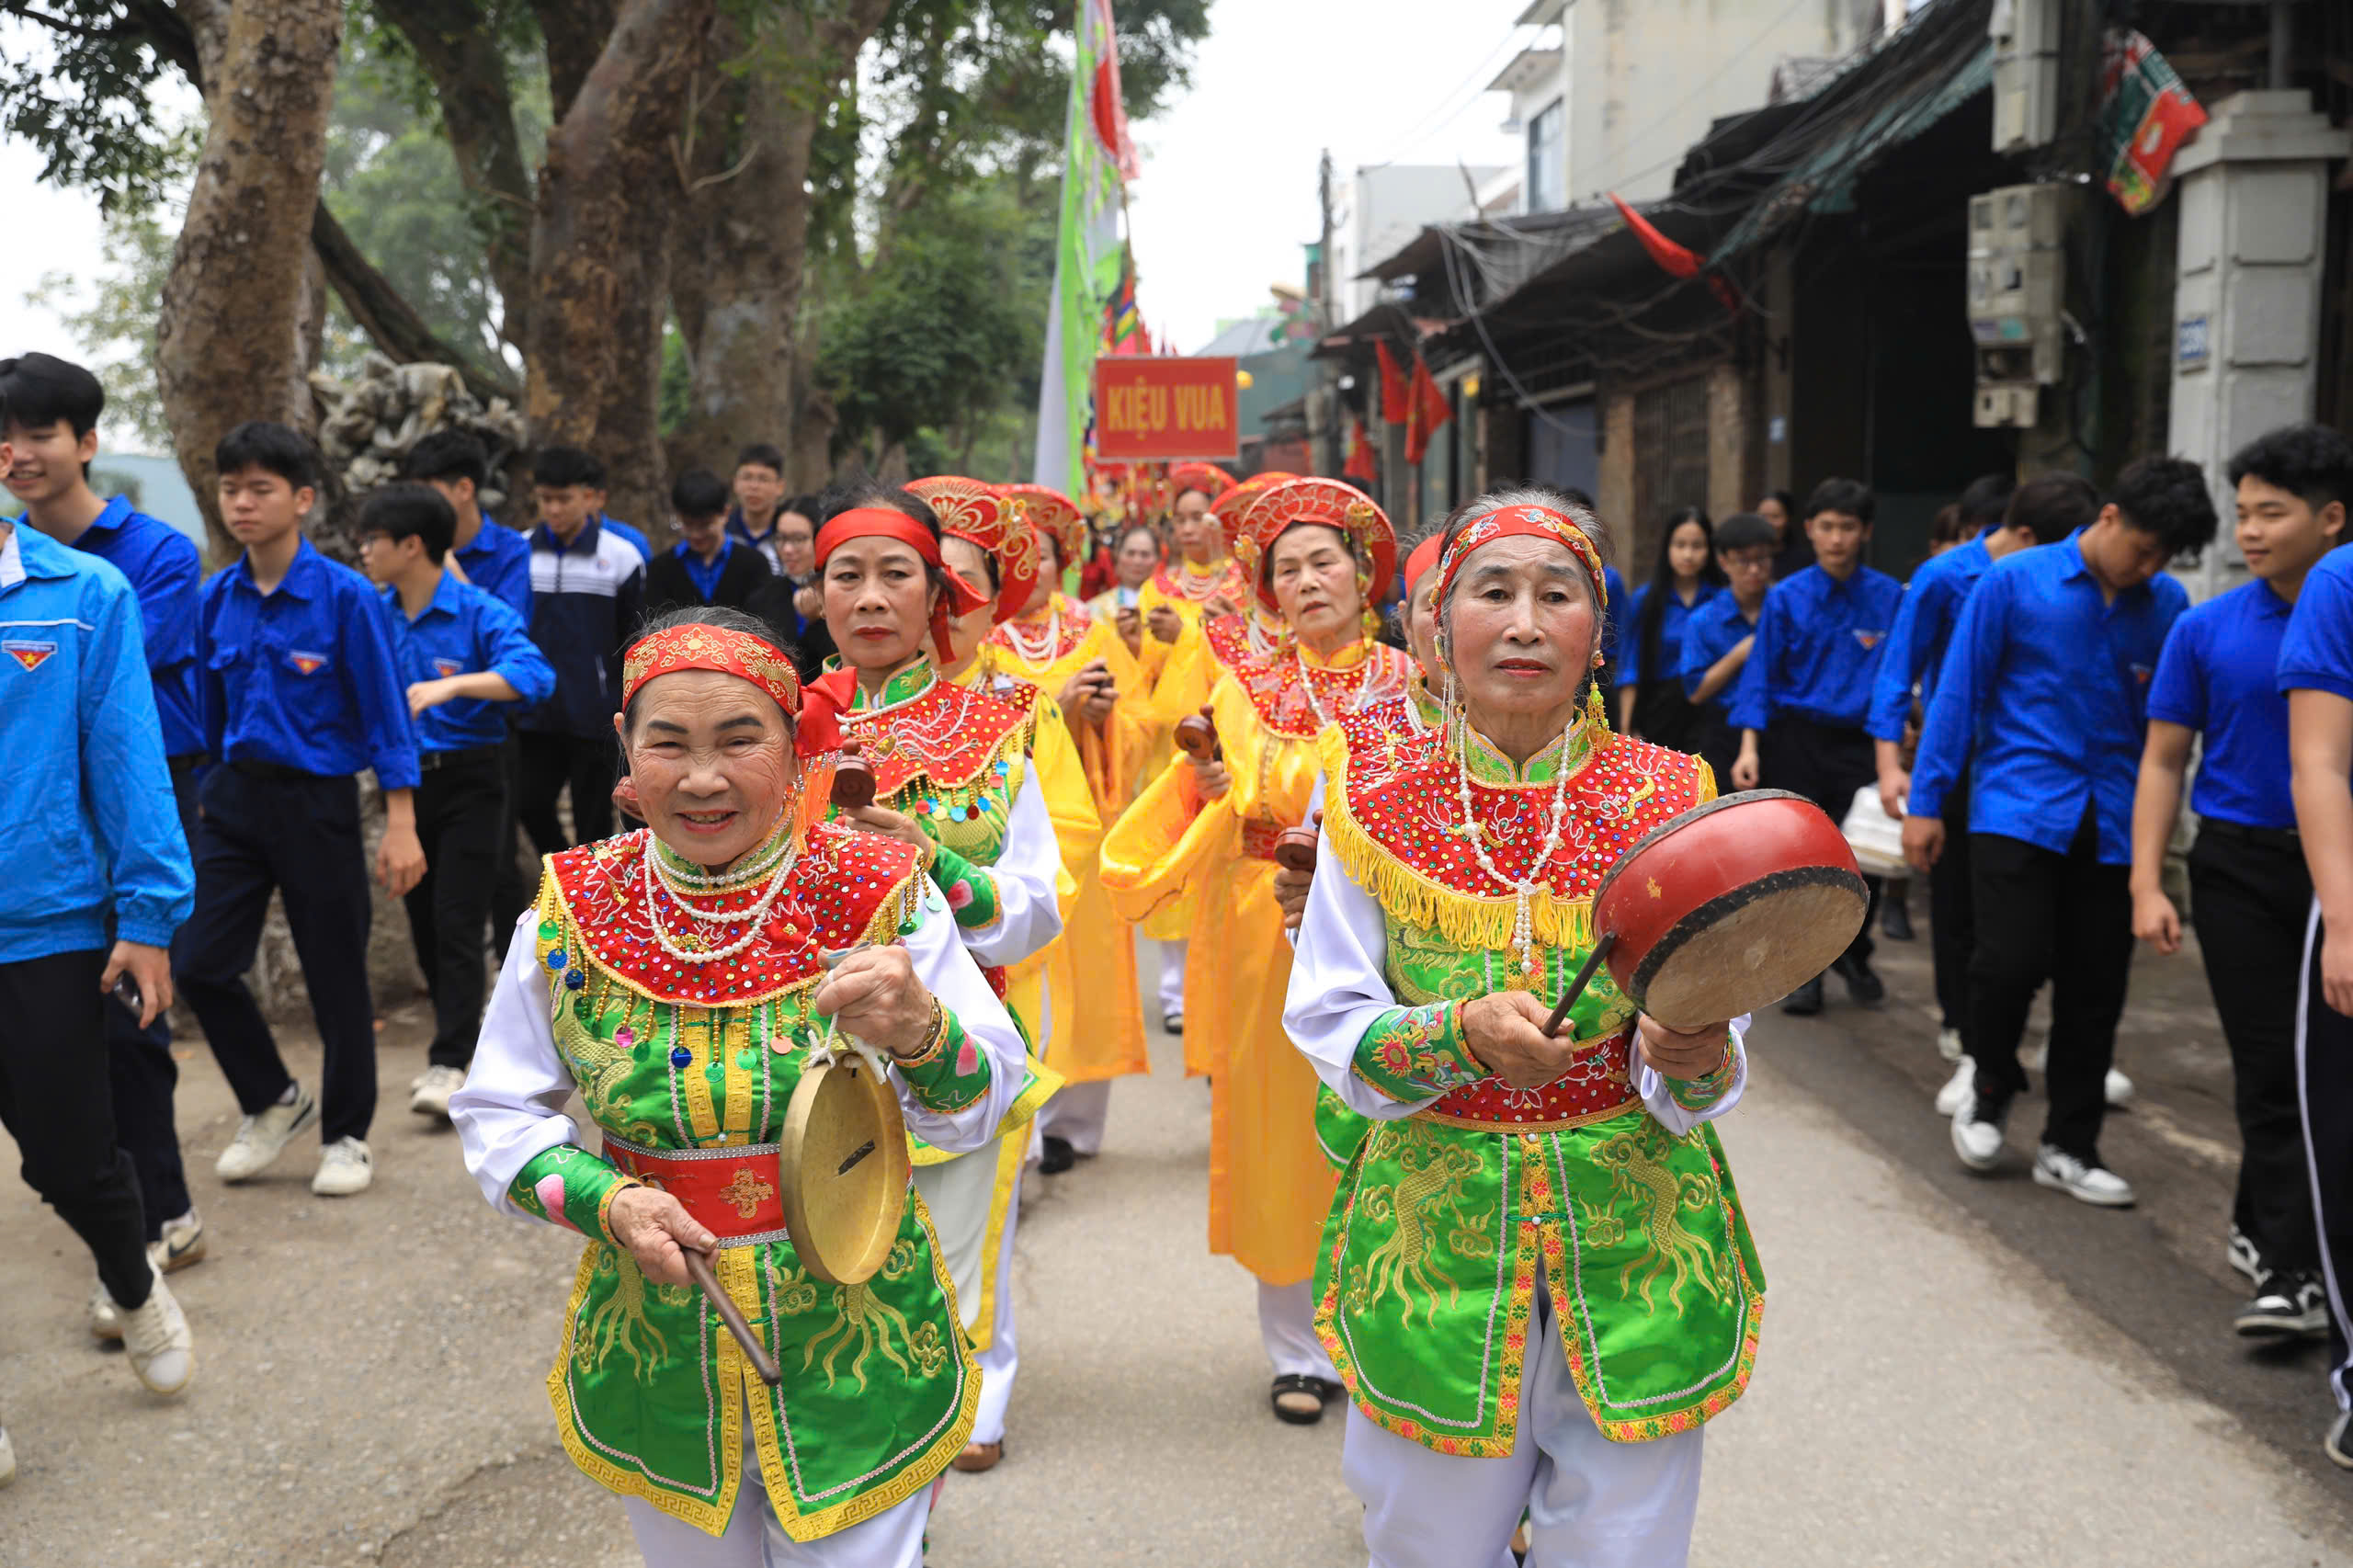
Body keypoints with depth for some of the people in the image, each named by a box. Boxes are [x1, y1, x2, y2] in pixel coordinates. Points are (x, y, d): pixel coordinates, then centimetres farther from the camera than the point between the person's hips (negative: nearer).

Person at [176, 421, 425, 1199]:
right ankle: (273, 1101, 25)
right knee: (200, 965, 1)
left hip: (318, 800, -4)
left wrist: (400, 826, -13)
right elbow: (209, 706, 13)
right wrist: (214, 781, 12)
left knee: (336, 977, 5)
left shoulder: (344, 594, -11)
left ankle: (346, 1136, 22)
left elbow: (385, 711, -10)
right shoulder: (217, 598, 3)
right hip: (235, 798, 5)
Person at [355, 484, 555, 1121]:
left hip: (467, 781, -6)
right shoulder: (373, 616, 6)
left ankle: (450, 1066, -7)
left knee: (456, 923, -9)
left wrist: (452, 685, -34)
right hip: (404, 778, 6)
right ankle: (460, 1041, 27)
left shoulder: (478, 612, -11)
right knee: (423, 923, 12)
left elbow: (533, 673, -25)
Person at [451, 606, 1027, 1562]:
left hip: (857, 1350, -2)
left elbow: (977, 1111, -12)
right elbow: (496, 1115, 3)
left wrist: (920, 1031, -34)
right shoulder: (572, 912, -7)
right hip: (653, 1360, 2)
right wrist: (600, 1199, -16)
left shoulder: (880, 894, -12)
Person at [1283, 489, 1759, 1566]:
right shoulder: (1377, 794, -5)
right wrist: (1459, 1034, -24)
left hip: (1635, 1232, 1)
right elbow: (1326, 1023, -7)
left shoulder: (1669, 802, -4)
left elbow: (1700, 1086, -4)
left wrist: (1695, 1061, -26)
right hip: (1433, 1228, 0)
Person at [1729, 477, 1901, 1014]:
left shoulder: (1888, 596, 1)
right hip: (1796, 742, 0)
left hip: (1858, 742, 0)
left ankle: (1853, 955, 29)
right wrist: (1750, 746, -11)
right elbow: (1761, 675, -2)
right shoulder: (1786, 598, -1)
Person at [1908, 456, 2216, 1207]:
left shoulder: (2168, 605, 5)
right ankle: (1990, 1085, 17)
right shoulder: (2013, 583, -3)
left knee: (2095, 989, 6)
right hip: (2018, 808, -3)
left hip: (2112, 823, 3)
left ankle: (2069, 1147, 23)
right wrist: (1926, 803, -4)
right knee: (2012, 959, -14)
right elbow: (1958, 695, -2)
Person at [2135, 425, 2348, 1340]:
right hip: (2243, 862, 0)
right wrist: (2146, 885, -3)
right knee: (2271, 1065, 0)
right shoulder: (2207, 631, 1)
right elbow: (2164, 760, 4)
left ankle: (2263, 1221, 29)